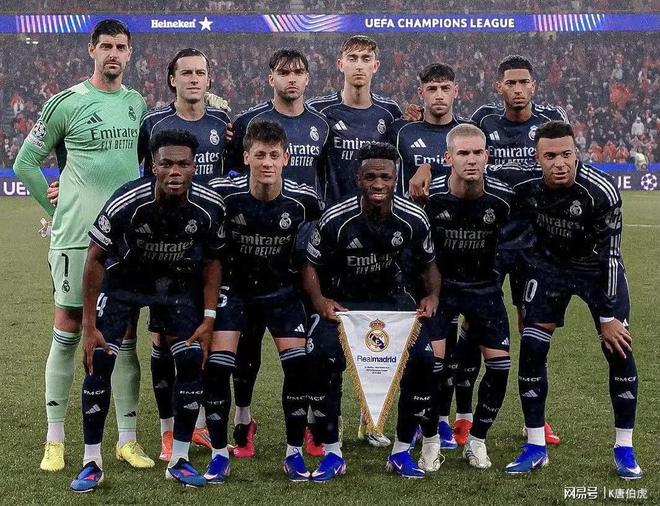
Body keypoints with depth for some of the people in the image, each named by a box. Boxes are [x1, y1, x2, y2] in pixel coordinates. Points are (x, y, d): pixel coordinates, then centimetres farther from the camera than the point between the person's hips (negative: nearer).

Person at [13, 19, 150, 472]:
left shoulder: (139, 104, 11)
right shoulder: (66, 103, -3)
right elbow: (25, 162, 3)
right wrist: (60, 208, 0)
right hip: (77, 237, -4)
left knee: (125, 337, 6)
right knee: (67, 332, 1)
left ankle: (128, 439, 13)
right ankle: (55, 440, 9)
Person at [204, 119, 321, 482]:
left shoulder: (303, 200, -15)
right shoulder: (223, 193, -21)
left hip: (281, 288, 1)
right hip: (232, 285, -1)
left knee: (299, 364, -10)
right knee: (217, 365, -13)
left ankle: (294, 454, 6)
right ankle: (219, 454, 3)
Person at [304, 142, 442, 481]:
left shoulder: (413, 219, -14)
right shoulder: (335, 220, -21)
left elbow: (428, 264, 2)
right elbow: (312, 266, -9)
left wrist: (432, 295, -17)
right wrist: (319, 300, -27)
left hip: (391, 297, 2)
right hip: (342, 299, -2)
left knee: (422, 360, -15)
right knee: (321, 360, -25)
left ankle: (401, 452, 5)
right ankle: (332, 453, -7)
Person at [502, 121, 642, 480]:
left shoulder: (601, 192, -31)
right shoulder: (524, 185, -20)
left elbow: (610, 255, -23)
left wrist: (608, 316, -20)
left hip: (597, 267, -2)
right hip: (550, 264, 3)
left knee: (619, 349, -10)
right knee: (531, 348, -6)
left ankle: (624, 449, 3)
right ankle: (536, 447, 5)